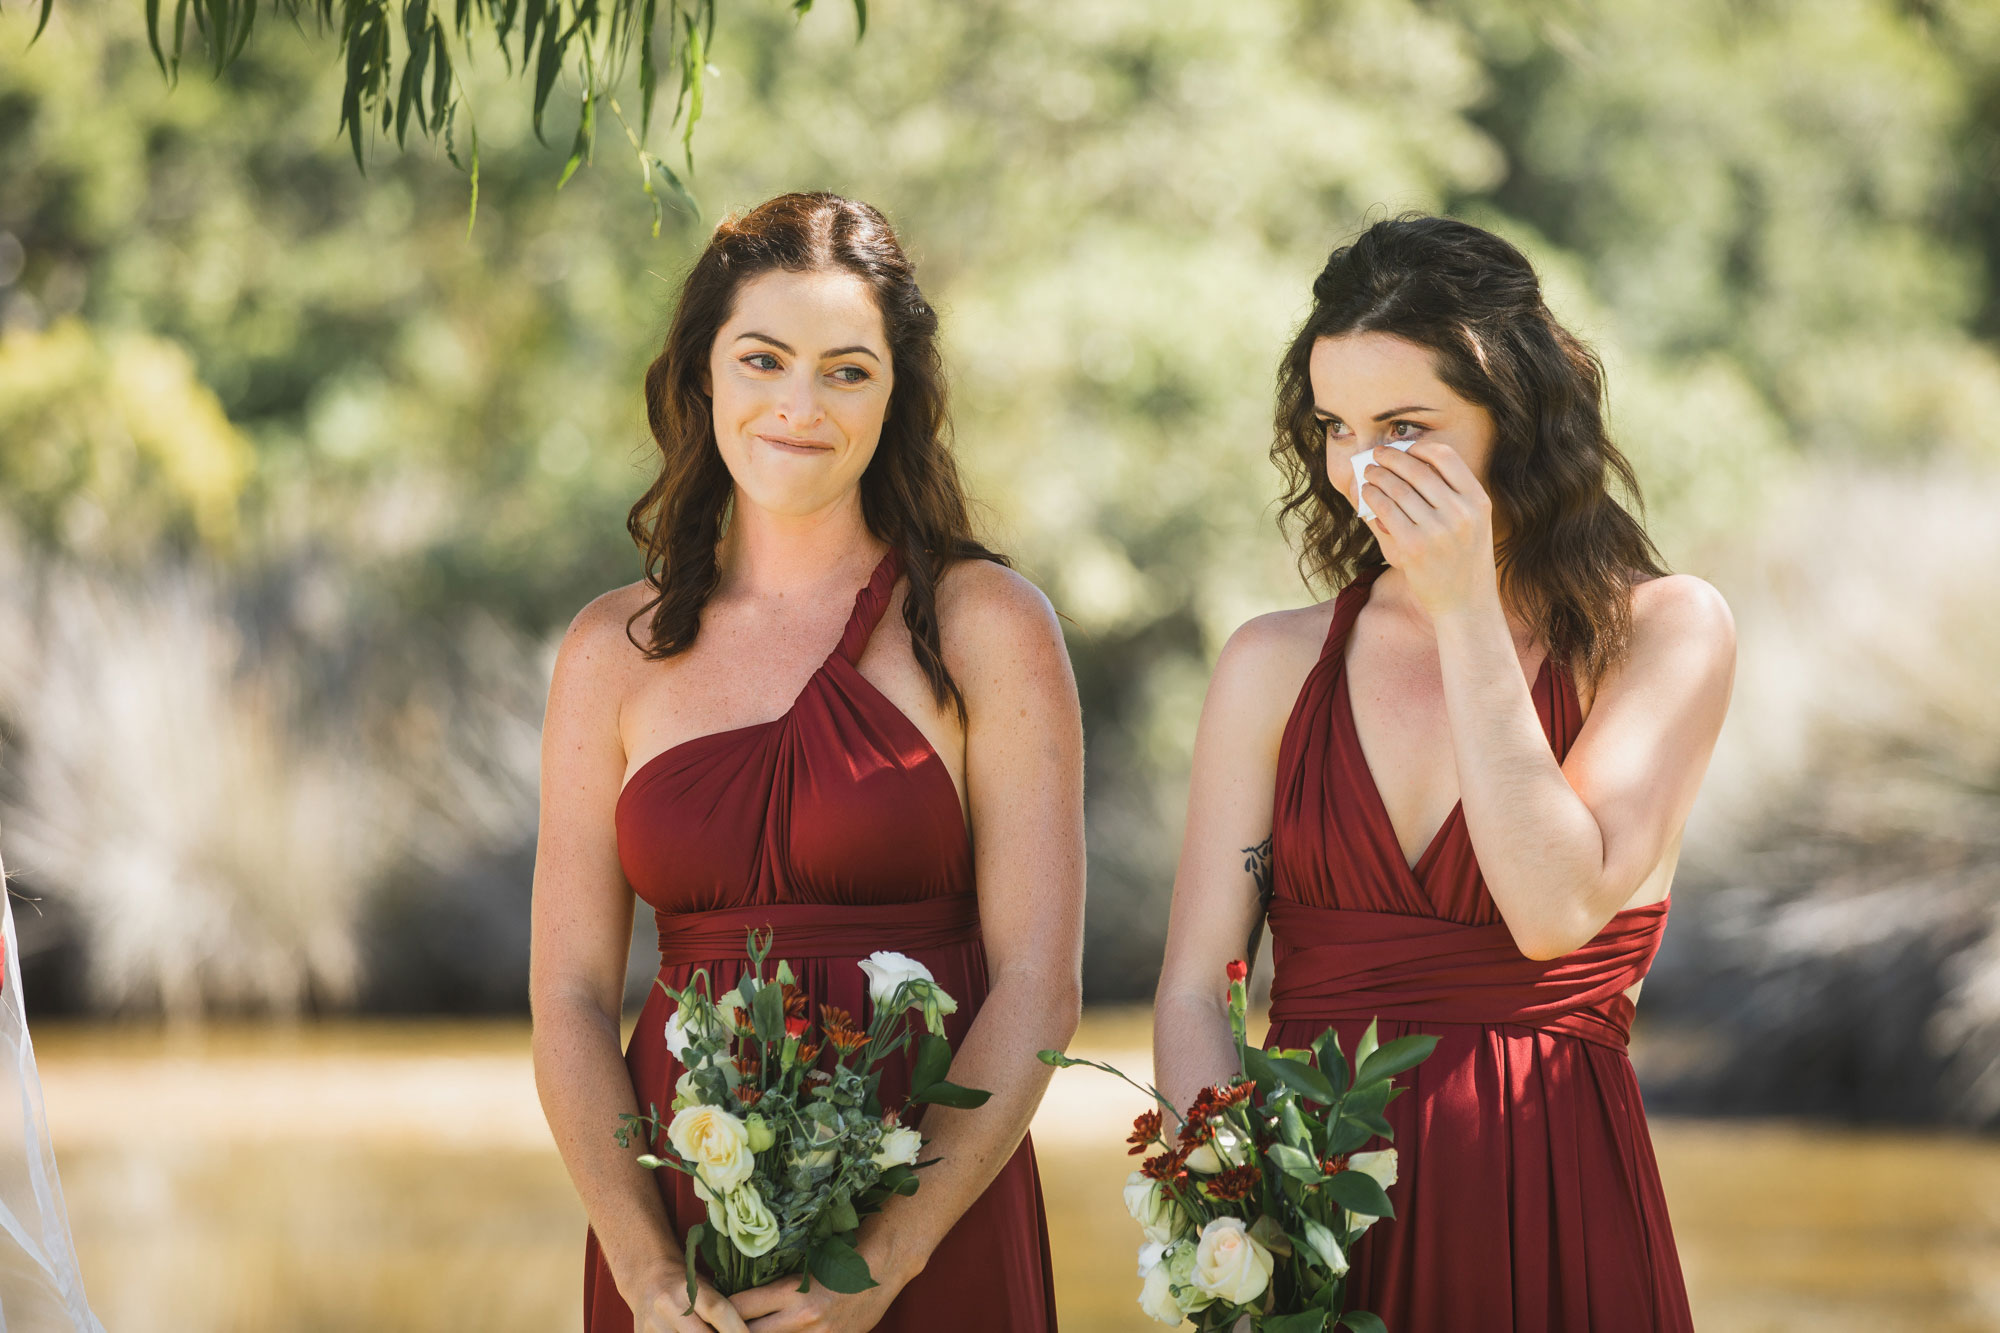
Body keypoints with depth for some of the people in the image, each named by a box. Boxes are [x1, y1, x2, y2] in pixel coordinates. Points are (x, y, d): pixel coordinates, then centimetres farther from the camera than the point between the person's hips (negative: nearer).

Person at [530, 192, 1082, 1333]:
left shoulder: (987, 626, -3)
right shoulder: (615, 651, 4)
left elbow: (1038, 985, -7)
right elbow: (571, 996, 1)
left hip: (935, 1239, -2)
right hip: (683, 1217, 2)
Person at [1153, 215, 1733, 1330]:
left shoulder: (1666, 632, -1)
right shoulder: (1276, 664, 7)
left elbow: (1557, 911, -15)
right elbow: (1195, 993, 2)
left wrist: (1468, 613, -12)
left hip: (1551, 1230, -2)